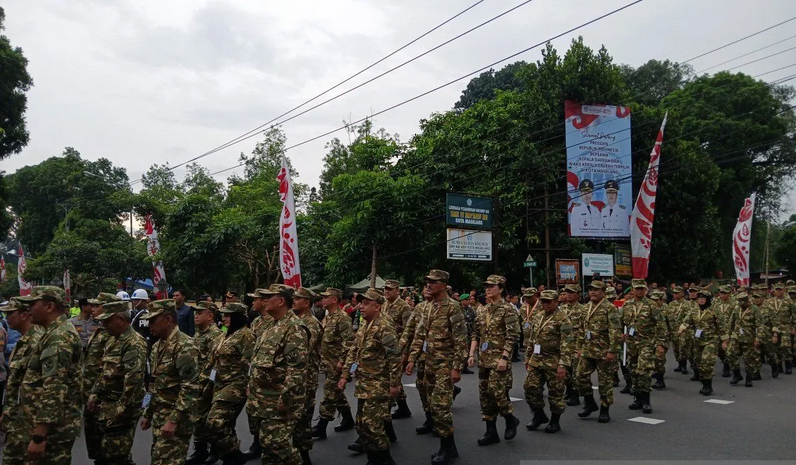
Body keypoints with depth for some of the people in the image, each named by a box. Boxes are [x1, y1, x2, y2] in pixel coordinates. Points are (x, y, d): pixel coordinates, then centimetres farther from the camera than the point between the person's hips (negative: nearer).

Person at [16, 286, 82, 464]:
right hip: (54, 426, 10)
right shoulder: (56, 333, 15)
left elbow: (54, 391, -26)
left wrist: (39, 436, -26)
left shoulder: (58, 338, -19)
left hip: (52, 429, -10)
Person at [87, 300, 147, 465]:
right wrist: (94, 395, 12)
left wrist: (122, 408, -24)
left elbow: (134, 378, -26)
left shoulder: (134, 343, -18)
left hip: (122, 408, -9)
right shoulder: (113, 339, 12)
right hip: (107, 406, 9)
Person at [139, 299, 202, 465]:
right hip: (158, 416, 9)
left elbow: (190, 387, -23)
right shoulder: (158, 345, 11)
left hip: (175, 418, -9)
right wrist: (147, 414, 18)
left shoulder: (184, 346, -18)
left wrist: (174, 420, -24)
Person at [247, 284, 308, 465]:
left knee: (275, 443, -6)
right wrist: (254, 393, 19)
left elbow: (297, 368, -24)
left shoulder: (294, 328, -18)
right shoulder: (274, 326, 14)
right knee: (267, 442, 16)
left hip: (279, 401, -10)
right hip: (265, 400, 10)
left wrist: (285, 398, -24)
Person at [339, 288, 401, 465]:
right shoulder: (364, 327, 12)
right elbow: (354, 353, 19)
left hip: (378, 386, -9)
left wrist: (394, 383, -20)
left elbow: (395, 357, -19)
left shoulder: (384, 327, -16)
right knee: (362, 424, 13)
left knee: (372, 424, -9)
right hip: (363, 385, 9)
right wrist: (344, 375, 14)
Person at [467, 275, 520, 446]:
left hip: (499, 358, -7)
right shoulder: (482, 310, 12)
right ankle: (491, 432, 15)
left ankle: (511, 419, 15)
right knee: (484, 394, 7)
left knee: (496, 391, -12)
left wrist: (504, 357, -19)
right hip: (484, 359, 7)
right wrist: (472, 354, 5)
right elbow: (476, 334, 15)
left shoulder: (507, 309, -7)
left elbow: (512, 336, -13)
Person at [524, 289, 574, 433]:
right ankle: (539, 415, 24)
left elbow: (567, 344, -17)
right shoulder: (537, 317, 12)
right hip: (536, 360, 7)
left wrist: (563, 365, -22)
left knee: (555, 392, 3)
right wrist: (527, 357, 18)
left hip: (554, 362, -7)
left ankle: (555, 422, 19)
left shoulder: (562, 319, -11)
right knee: (530, 387, 5)